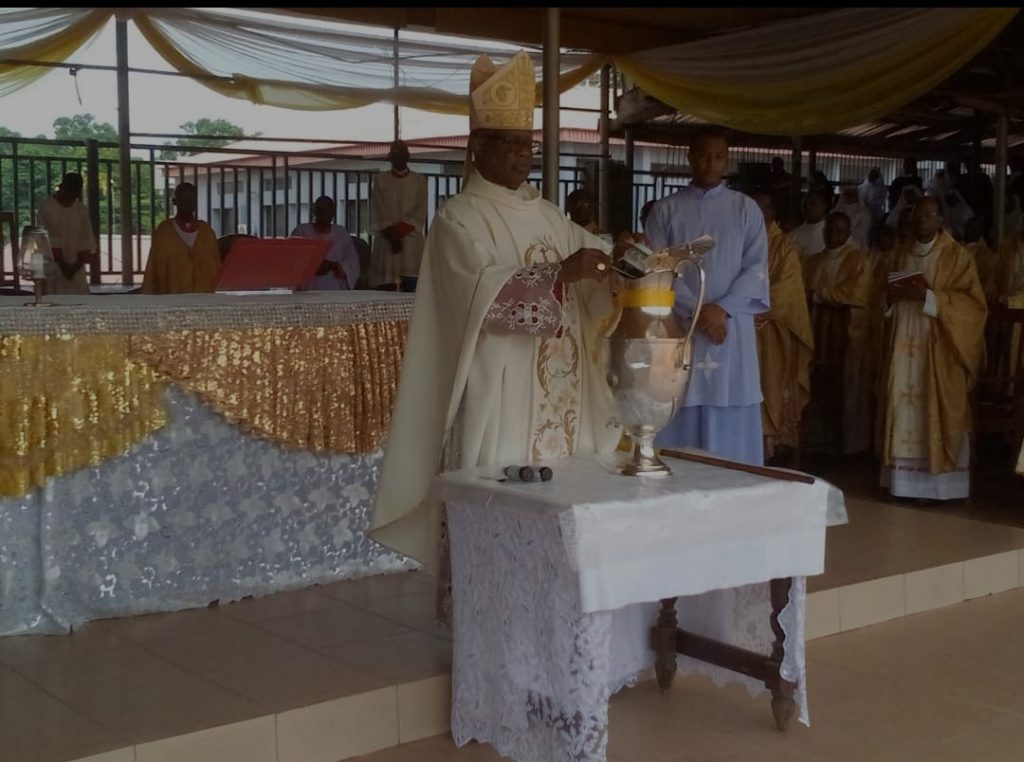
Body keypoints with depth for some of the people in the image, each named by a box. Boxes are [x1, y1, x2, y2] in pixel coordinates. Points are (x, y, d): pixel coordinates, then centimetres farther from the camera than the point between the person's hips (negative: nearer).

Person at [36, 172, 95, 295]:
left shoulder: (81, 209, 6)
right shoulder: (46, 206, -7)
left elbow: (86, 240, 3)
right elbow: (48, 239, -10)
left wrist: (77, 265, -9)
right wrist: (62, 264, -13)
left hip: (76, 268, 4)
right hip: (52, 268, -4)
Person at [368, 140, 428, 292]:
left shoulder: (419, 181, 10)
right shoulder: (380, 180, 11)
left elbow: (419, 214, 1)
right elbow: (378, 214, 3)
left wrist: (397, 232, -9)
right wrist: (392, 235, -10)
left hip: (411, 241, 0)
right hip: (386, 241, 0)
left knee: (411, 289, -11)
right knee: (385, 290, -8)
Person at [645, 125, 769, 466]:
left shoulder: (746, 209, 9)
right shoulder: (665, 210, 7)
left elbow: (757, 269, 2)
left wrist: (722, 309, -12)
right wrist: (697, 311, -12)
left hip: (732, 329, 1)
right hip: (679, 330, 0)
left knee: (732, 433, 0)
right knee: (680, 429, -1)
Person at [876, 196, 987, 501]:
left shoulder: (957, 255, -2)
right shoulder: (901, 253, 13)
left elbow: (973, 302, -9)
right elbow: (889, 298, 21)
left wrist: (927, 297, -19)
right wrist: (891, 295, -4)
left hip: (938, 348, -5)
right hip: (904, 344, 5)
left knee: (936, 412, -6)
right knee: (902, 407, 1)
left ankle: (940, 483, -2)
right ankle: (902, 480, 4)